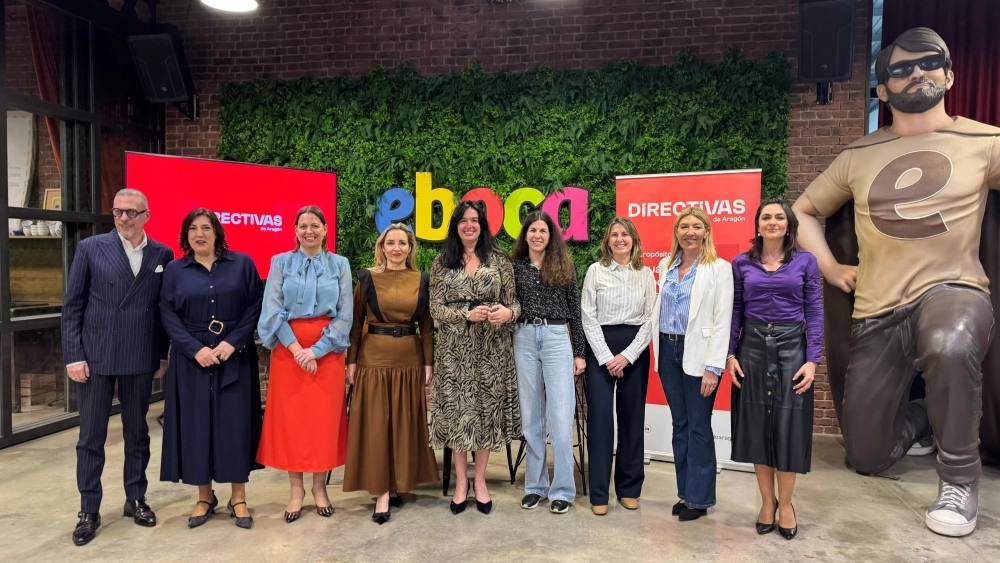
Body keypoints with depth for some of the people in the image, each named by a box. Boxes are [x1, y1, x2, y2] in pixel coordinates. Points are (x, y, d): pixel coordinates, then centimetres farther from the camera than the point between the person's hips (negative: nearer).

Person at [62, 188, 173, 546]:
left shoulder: (162, 255, 3)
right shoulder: (91, 248, -2)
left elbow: (164, 309, 6)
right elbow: (72, 307, -2)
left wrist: (162, 355, 5)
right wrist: (73, 356, -7)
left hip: (140, 360, 2)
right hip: (95, 357, -1)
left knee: (137, 433, 13)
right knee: (91, 437, 6)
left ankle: (135, 499, 28)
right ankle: (89, 511, 19)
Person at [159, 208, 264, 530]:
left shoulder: (242, 264, 2)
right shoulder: (174, 270, 5)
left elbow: (256, 306, -2)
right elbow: (169, 315, -1)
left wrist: (232, 342, -13)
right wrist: (196, 349, -13)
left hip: (235, 356, -1)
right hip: (192, 358, 1)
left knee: (235, 423, 2)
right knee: (196, 425, 5)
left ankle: (238, 499, 14)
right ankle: (205, 498, 20)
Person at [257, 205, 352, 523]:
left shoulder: (339, 265, 4)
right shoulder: (280, 262, 4)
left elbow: (345, 314, -2)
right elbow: (272, 310, -3)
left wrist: (316, 350, -11)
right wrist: (296, 347, -15)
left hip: (327, 350, 0)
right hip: (288, 349, 0)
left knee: (324, 418, 4)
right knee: (290, 418, 3)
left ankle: (319, 487, 18)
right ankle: (296, 488, 16)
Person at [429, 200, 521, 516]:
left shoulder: (499, 260, 5)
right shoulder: (442, 263, 5)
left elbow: (514, 302, 4)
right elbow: (435, 309, 0)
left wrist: (509, 312, -19)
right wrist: (467, 314, -16)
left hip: (491, 348, 0)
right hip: (455, 348, 0)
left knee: (487, 408, 4)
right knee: (456, 410, 2)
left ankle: (480, 480, 19)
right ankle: (461, 481, 18)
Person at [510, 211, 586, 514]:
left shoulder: (565, 267, 6)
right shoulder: (515, 267, 8)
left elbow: (574, 311, 6)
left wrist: (579, 352, 3)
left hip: (557, 339, -1)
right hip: (524, 339, 2)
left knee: (560, 417, -3)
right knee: (530, 415, 8)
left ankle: (562, 489, 8)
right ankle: (535, 485, 20)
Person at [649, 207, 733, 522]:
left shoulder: (719, 268, -6)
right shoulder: (665, 266, 9)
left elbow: (722, 322, -10)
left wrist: (713, 367, -15)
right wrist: (659, 351, 5)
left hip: (698, 353, -5)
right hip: (668, 351, 5)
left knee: (698, 427, 2)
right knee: (679, 424, 12)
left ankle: (699, 498, 15)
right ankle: (685, 492, 24)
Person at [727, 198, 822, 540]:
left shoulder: (805, 262, 2)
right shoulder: (742, 263, 4)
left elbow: (815, 313, 0)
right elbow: (735, 311, 5)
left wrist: (813, 360, -8)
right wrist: (730, 354, -3)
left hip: (791, 347, -1)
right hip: (752, 347, 1)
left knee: (788, 425, 3)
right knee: (757, 425, 6)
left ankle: (785, 503, 20)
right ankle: (767, 501, 21)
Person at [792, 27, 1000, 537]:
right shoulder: (857, 156, 8)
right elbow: (803, 211, 18)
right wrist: (830, 268, 6)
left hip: (951, 290, -3)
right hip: (876, 313, 3)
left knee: (950, 346, -43)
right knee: (867, 459, 6)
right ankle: (925, 413, 41)